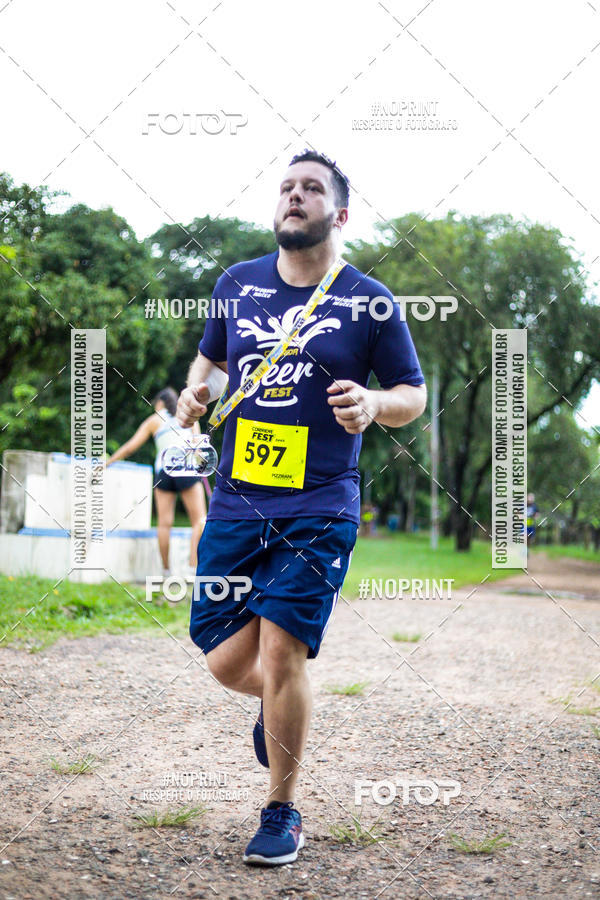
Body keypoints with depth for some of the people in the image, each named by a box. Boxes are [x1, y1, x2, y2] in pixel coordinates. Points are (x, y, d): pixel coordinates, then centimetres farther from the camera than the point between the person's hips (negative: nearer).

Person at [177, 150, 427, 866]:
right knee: (225, 659, 1)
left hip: (319, 511, -3)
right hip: (235, 503, 4)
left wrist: (373, 404, -16)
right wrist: (198, 390, 2)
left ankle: (282, 812, 10)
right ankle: (279, 704, 39)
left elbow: (414, 395, 6)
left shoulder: (369, 301, 0)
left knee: (281, 653, -11)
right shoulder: (237, 284, 9)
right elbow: (212, 358, 24)